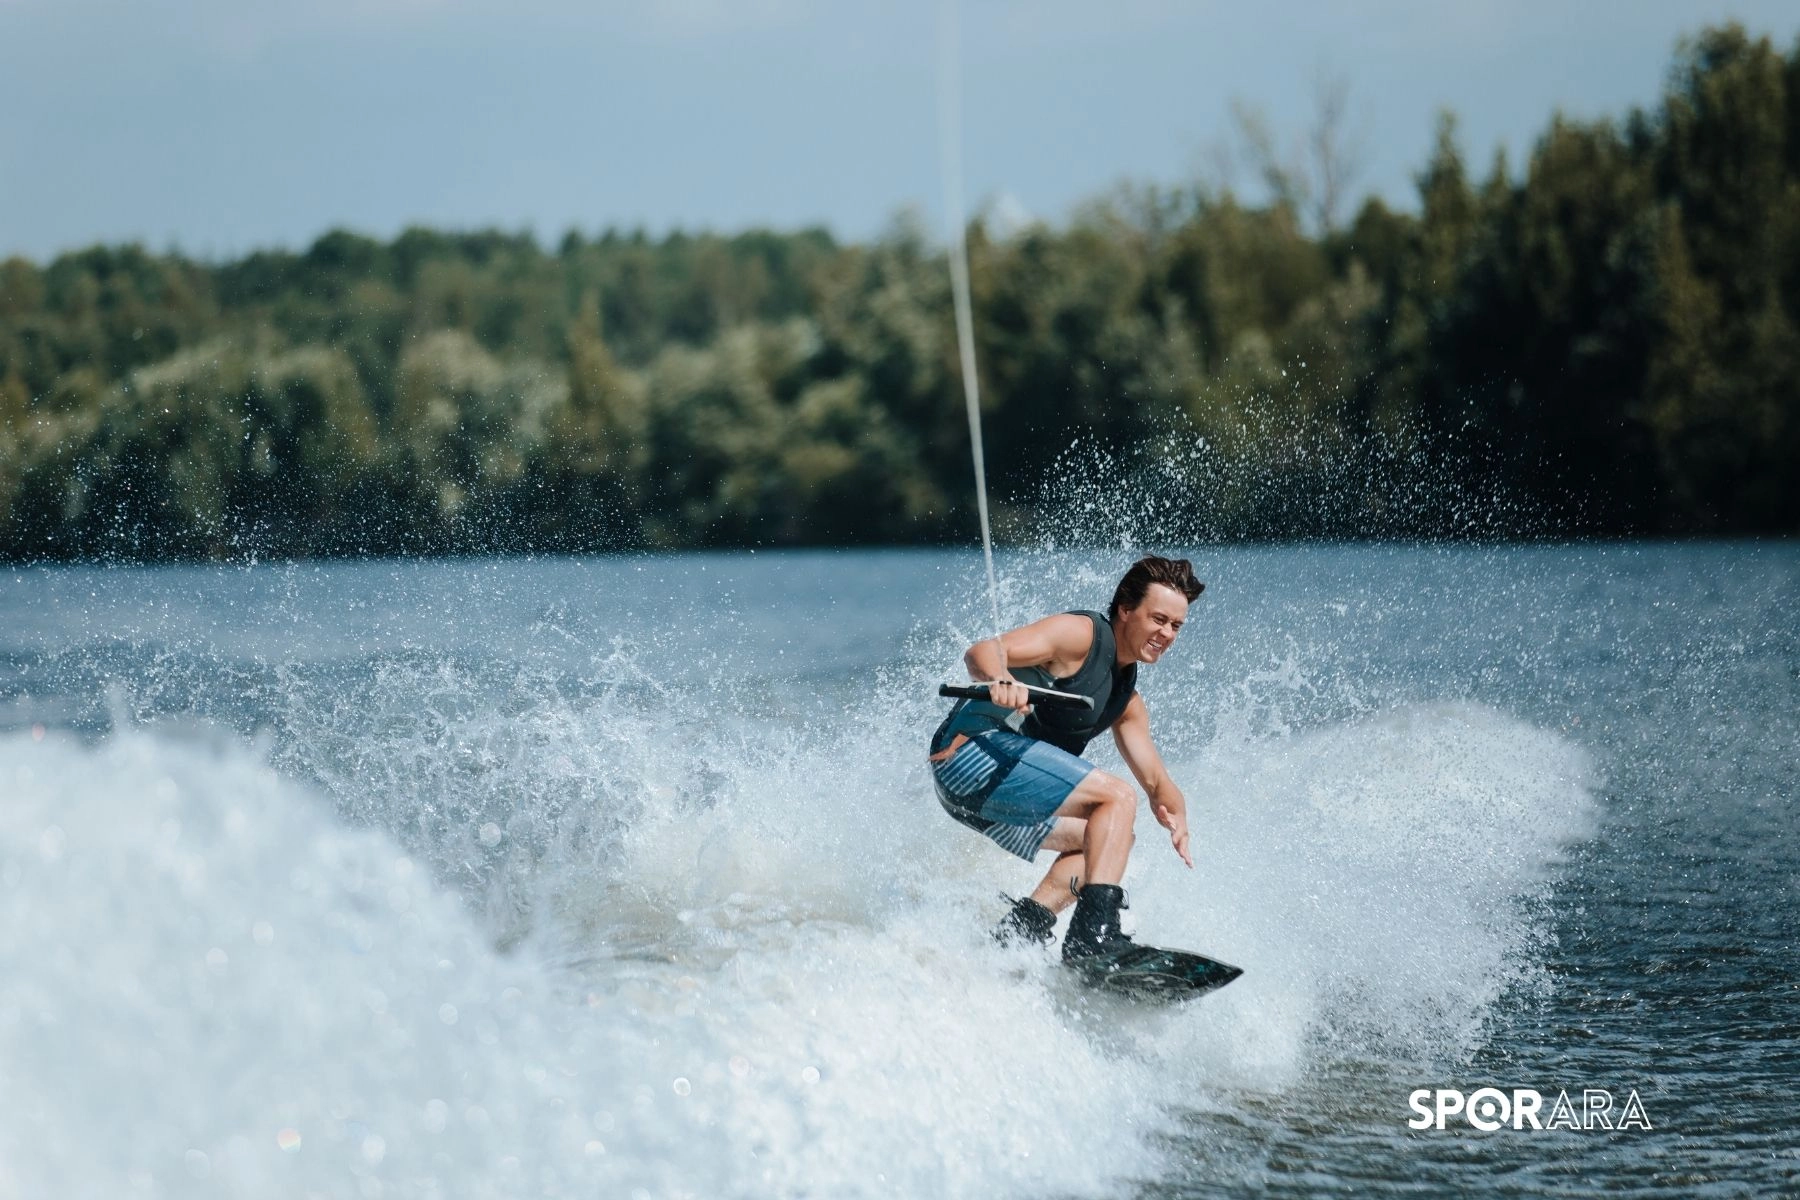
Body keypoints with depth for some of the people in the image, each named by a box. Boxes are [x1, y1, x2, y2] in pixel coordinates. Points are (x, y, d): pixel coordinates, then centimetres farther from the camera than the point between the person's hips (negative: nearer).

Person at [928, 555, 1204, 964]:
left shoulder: (1127, 701, 20)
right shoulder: (1082, 634, -6)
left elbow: (1154, 780, 15)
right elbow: (984, 652, -18)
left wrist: (1177, 818, -8)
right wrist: (999, 681, -41)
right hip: (979, 745, -10)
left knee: (1110, 839, 15)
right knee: (1117, 797, -16)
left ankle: (1021, 930, -2)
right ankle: (1094, 932, -30)